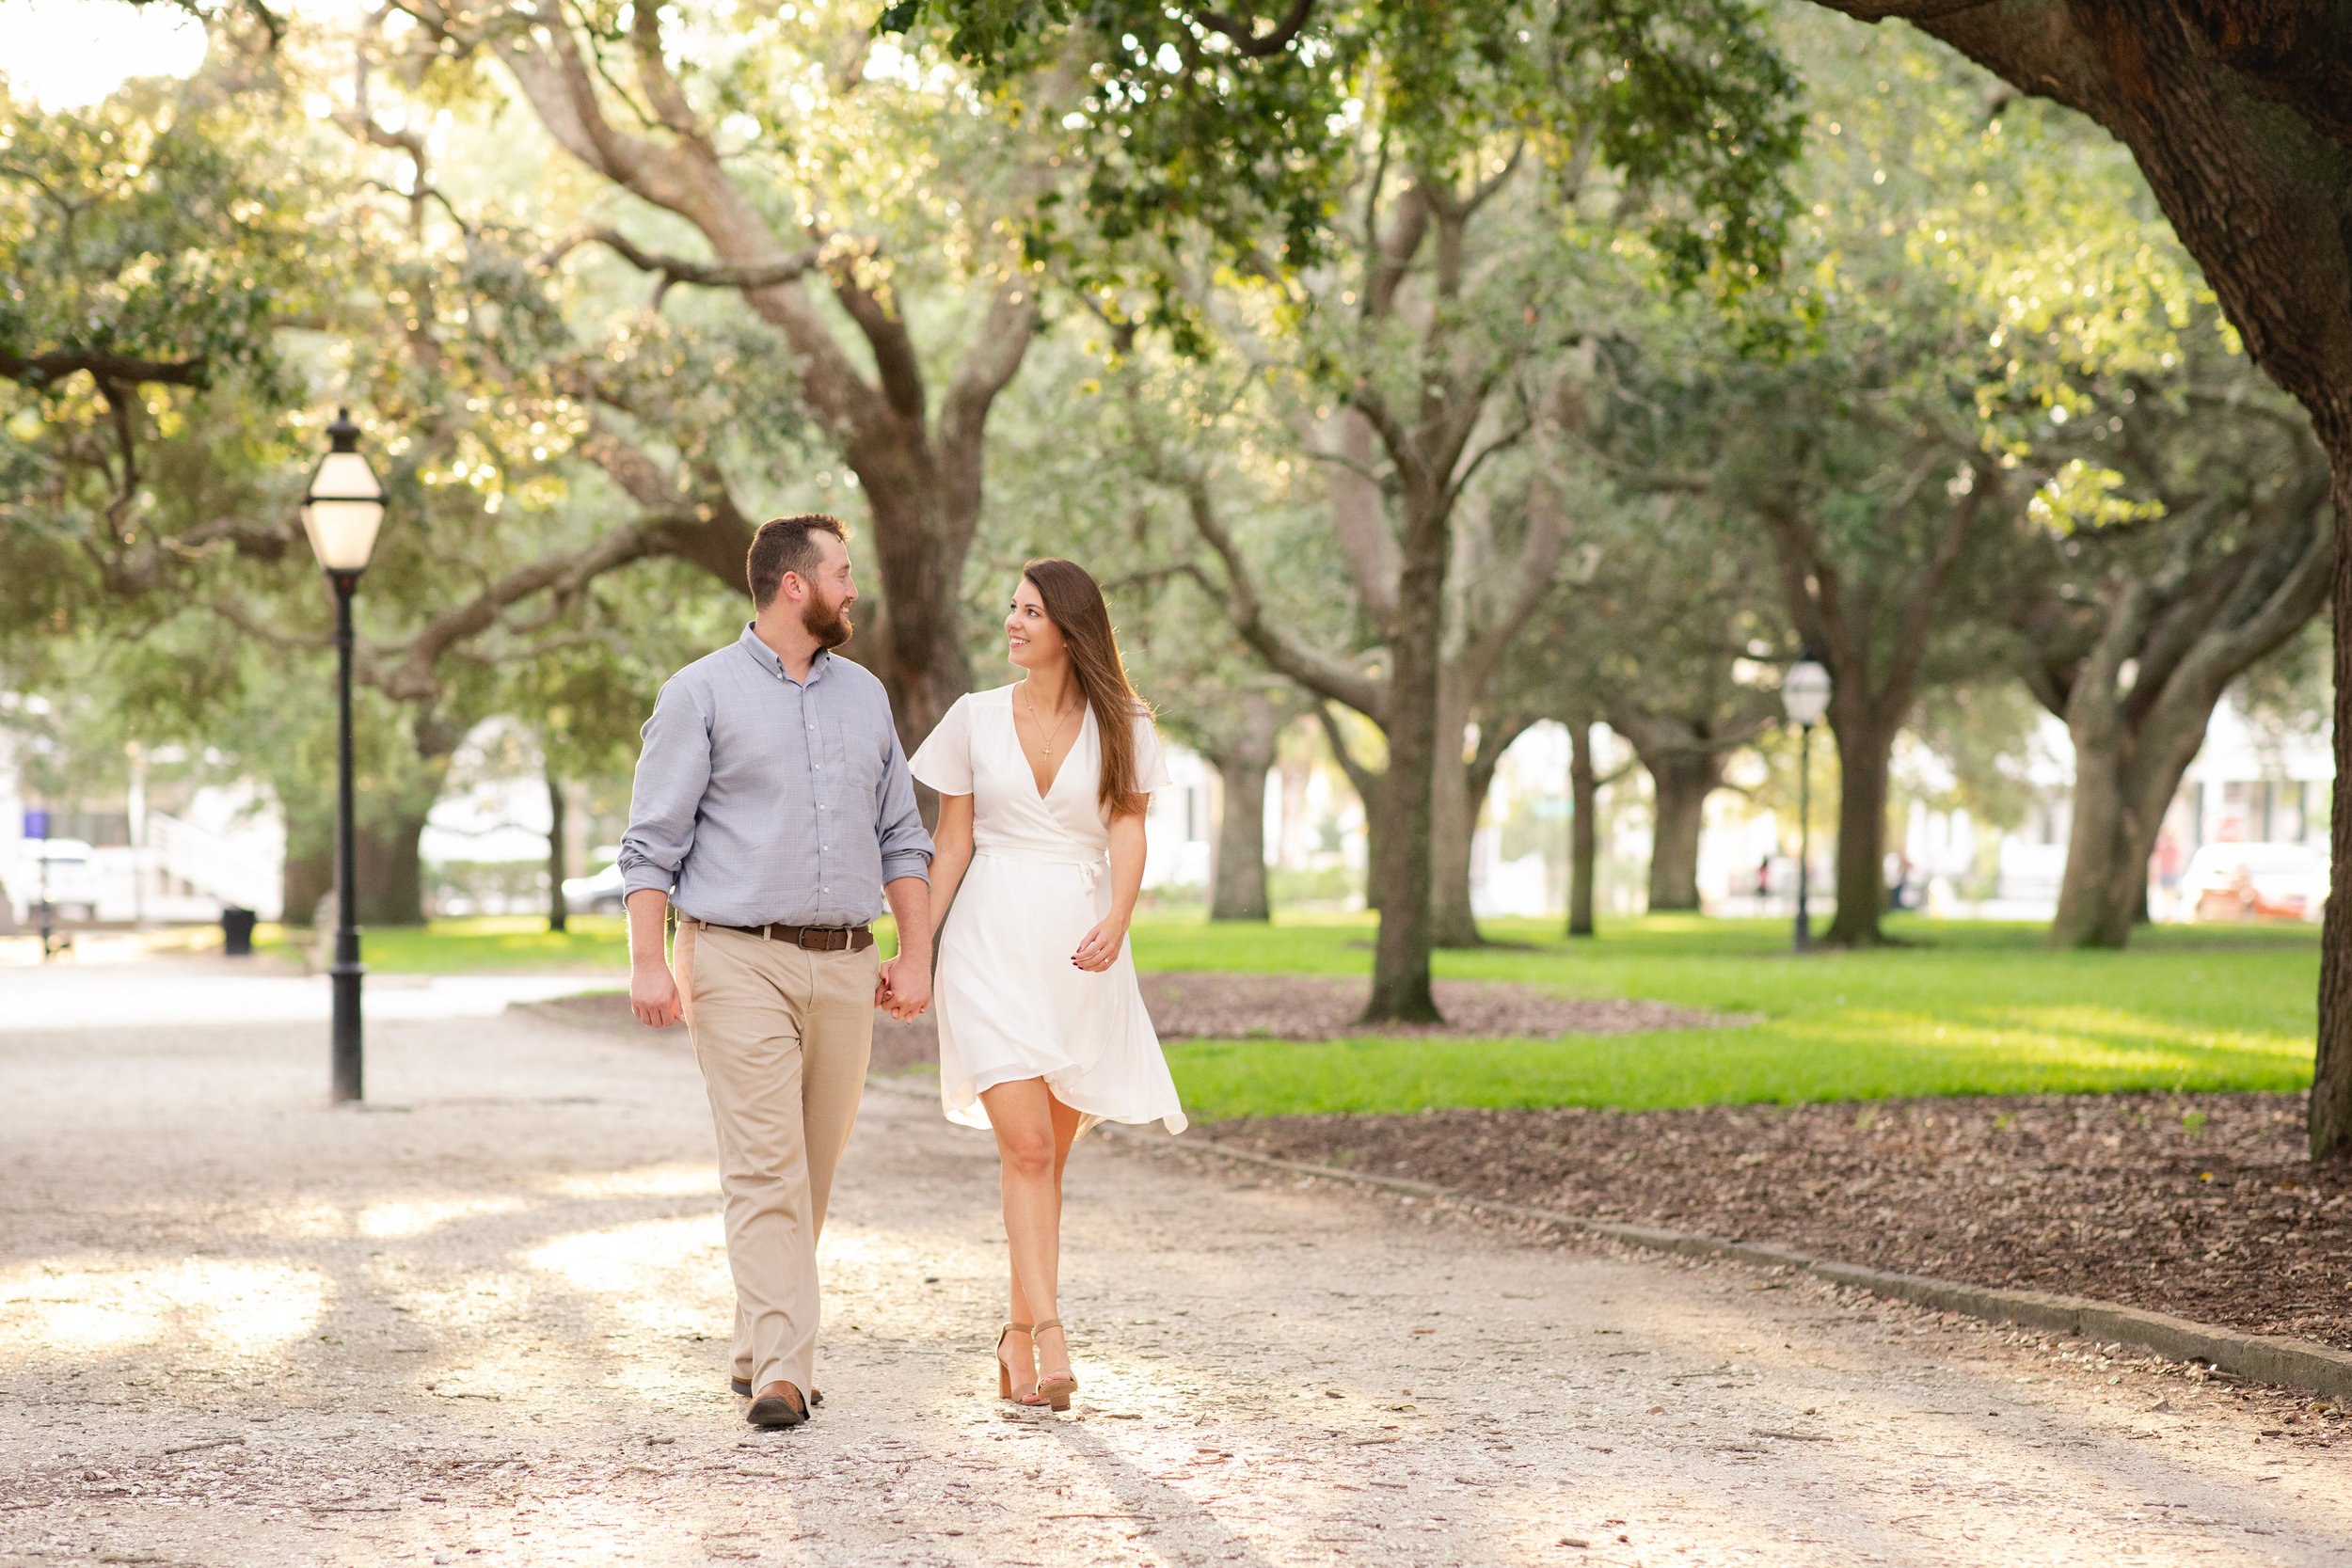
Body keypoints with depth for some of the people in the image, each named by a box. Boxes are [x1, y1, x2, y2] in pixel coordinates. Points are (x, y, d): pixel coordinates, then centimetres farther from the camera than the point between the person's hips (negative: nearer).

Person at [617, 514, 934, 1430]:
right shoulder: (703, 693, 0)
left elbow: (901, 838, 18)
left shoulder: (864, 696, 15)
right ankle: (782, 1374, -17)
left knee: (812, 1173, 8)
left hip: (845, 967, 5)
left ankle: (759, 1349, 20)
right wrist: (648, 962, -12)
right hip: (739, 959, -5)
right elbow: (652, 840, -3)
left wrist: (917, 953, 9)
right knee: (764, 1168, -12)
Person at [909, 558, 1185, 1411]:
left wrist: (1115, 924, -22)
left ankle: (1018, 1334, 21)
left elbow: (1127, 833, -4)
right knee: (1027, 1148, -15)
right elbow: (952, 845, 8)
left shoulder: (1121, 729, 5)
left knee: (1046, 1155, 7)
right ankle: (1050, 1339, -21)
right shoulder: (976, 718, 6)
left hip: (1081, 953, 1)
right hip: (992, 946, -1)